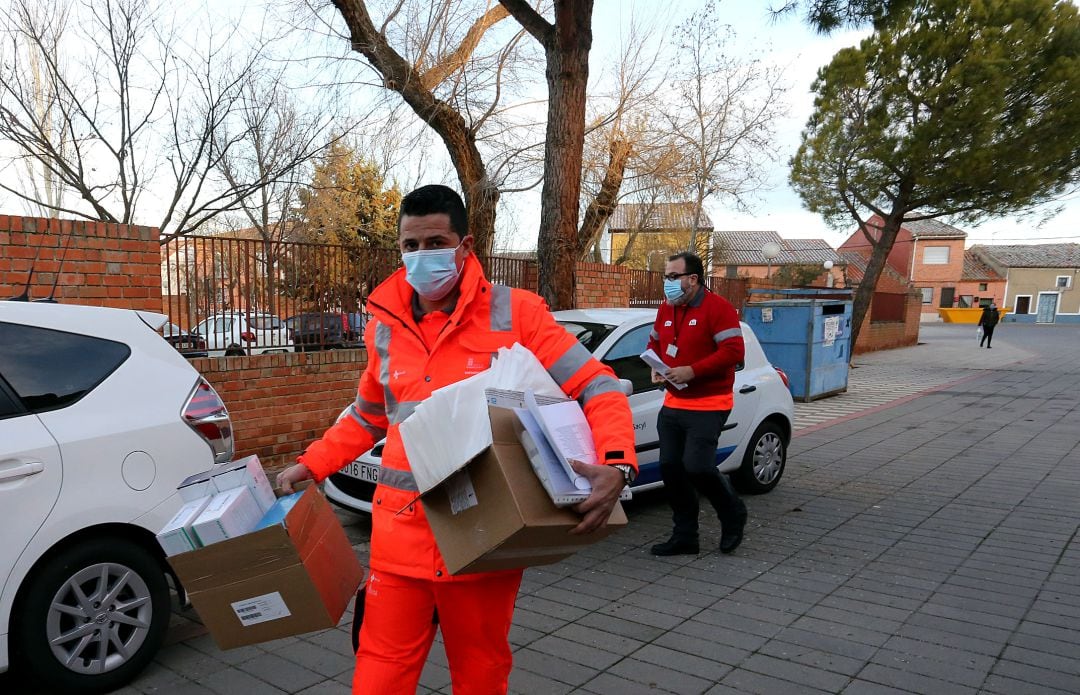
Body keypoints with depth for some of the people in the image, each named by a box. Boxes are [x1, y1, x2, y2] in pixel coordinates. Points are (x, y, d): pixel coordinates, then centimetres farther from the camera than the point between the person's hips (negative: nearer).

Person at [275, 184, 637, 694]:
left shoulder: (514, 312, -7)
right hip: (401, 531, 3)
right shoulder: (384, 327, 6)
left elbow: (598, 387, -9)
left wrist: (617, 465, -25)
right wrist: (310, 465, 12)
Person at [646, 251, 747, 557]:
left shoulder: (718, 308, -11)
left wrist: (692, 371, -22)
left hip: (707, 407, -7)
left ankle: (733, 514, 17)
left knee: (697, 467, -14)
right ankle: (685, 535, 19)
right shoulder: (666, 309, 11)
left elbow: (734, 350, -18)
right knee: (671, 468, 6)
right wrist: (656, 368, 2)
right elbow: (655, 343, 23)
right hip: (673, 404, 8)